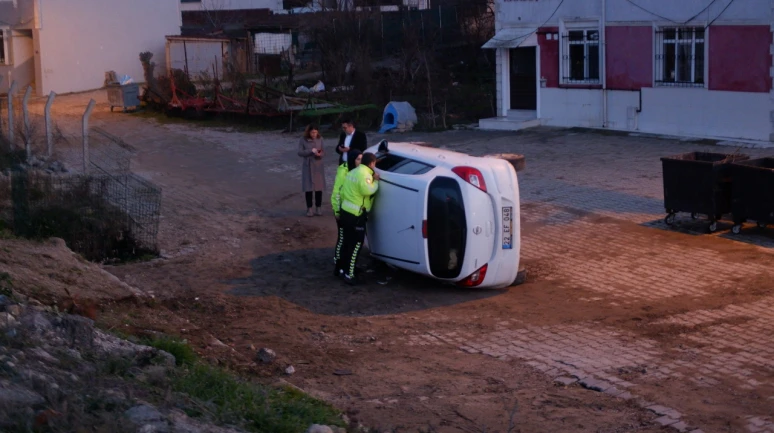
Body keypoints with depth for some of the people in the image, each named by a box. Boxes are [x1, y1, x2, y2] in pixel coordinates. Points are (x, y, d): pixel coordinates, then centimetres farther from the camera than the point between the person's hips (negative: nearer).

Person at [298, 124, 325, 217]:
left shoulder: (320, 139, -1)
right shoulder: (303, 140, -7)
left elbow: (322, 151, 5)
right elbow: (300, 152, -11)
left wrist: (320, 154, -18)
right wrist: (311, 151, -22)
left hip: (318, 166, 2)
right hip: (308, 166, -2)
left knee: (319, 187, 3)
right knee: (308, 187, 2)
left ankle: (318, 208, 15)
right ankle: (309, 209, 12)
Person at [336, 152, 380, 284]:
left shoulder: (353, 172, 15)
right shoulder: (365, 174, -16)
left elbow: (342, 191, 17)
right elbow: (368, 190, -30)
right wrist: (375, 181, -13)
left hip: (346, 212, 10)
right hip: (356, 215, -10)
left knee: (348, 242, 19)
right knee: (356, 244, -4)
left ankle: (341, 267, 28)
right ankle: (348, 274, -4)